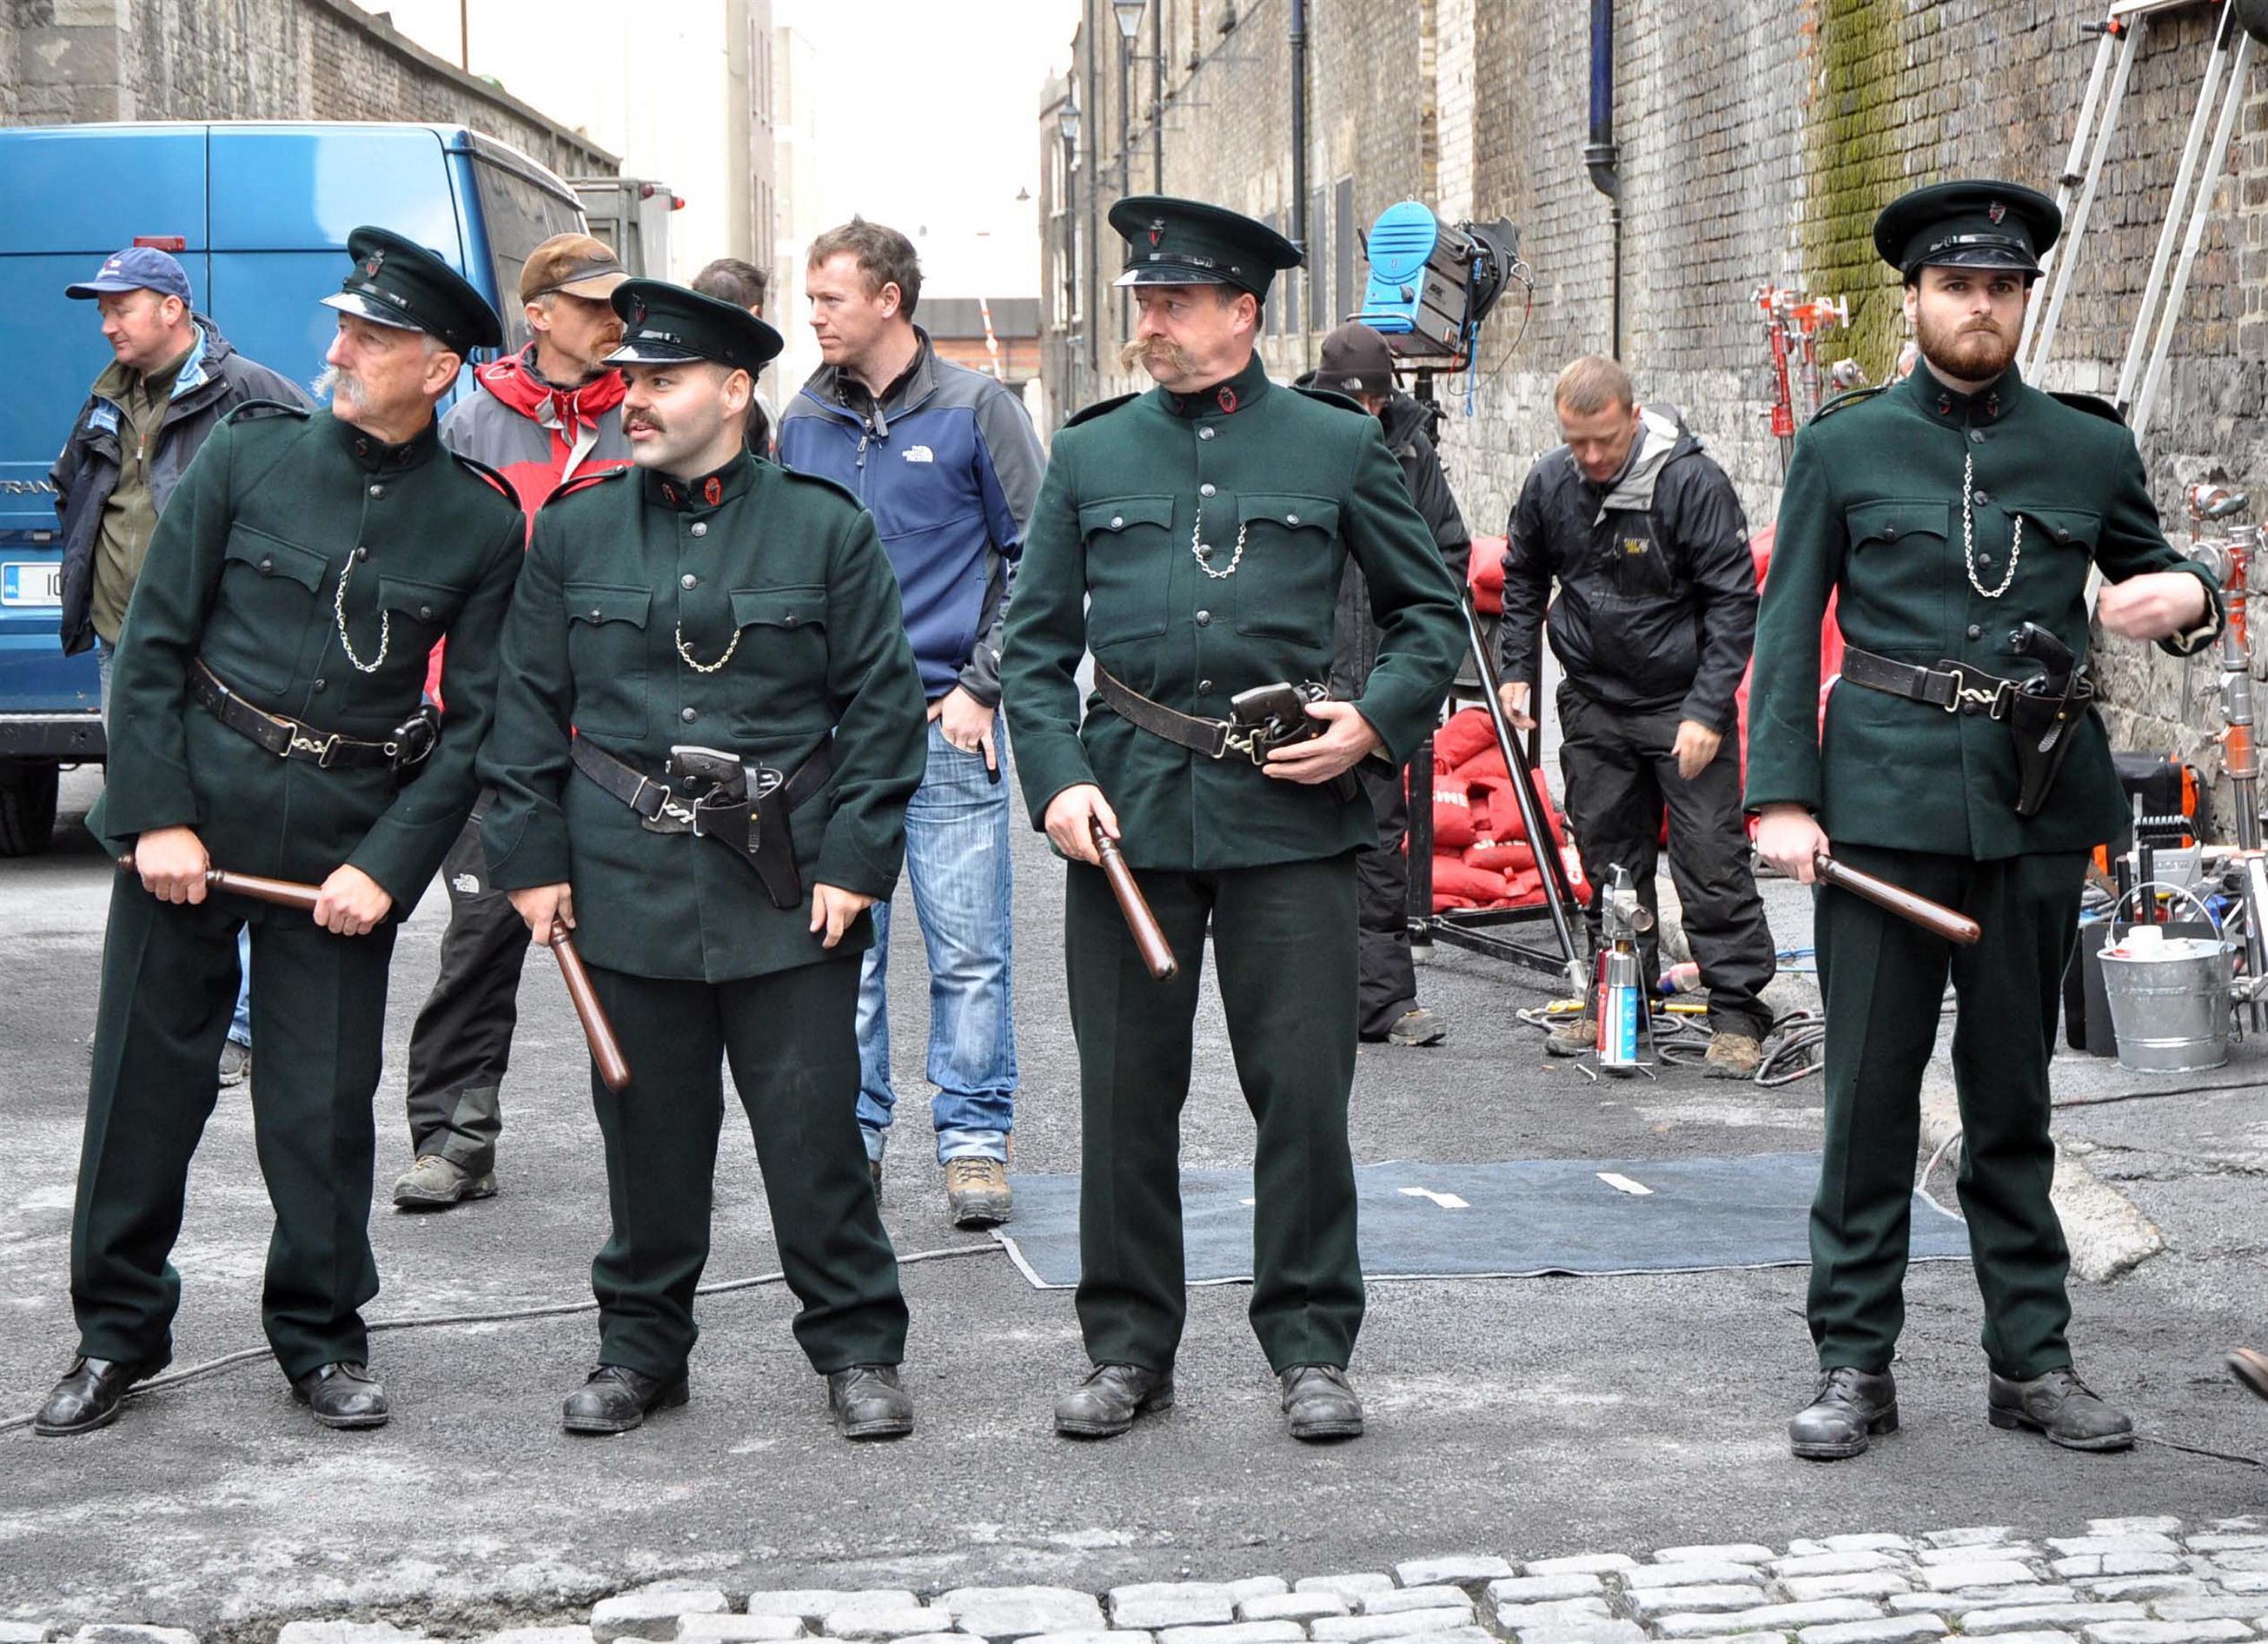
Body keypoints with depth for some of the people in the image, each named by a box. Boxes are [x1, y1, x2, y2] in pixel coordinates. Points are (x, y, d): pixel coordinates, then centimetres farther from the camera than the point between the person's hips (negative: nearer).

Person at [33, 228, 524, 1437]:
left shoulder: (480, 524, -2)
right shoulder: (250, 453, -2)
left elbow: (475, 721, 1)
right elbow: (152, 642, -1)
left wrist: (387, 865, -8)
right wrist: (155, 816, -8)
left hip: (348, 837, 0)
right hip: (193, 802, 0)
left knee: (325, 1100, 3)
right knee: (146, 1076, 5)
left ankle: (322, 1343, 20)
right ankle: (116, 1336, 19)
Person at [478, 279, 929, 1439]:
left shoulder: (826, 528, 2)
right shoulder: (574, 529, 8)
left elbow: (882, 702, 2)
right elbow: (530, 703, 10)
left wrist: (855, 860, -5)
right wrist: (530, 857, 3)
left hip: (786, 885, -2)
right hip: (625, 880, 2)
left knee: (813, 1126, 0)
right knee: (646, 1128, 8)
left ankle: (857, 1350, 13)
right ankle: (641, 1347, 21)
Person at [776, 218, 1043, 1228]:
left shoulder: (975, 410, 0)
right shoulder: (802, 424, 10)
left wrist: (983, 684, -4)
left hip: (948, 726, -3)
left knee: (967, 949, -2)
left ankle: (974, 1141, 6)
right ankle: (853, 1133, 14)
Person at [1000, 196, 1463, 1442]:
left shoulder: (1338, 447, 6)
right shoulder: (1090, 455, 10)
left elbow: (1432, 610, 12)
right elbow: (1036, 643, 10)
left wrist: (1377, 721, -4)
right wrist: (1056, 780, -4)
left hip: (1287, 809, -1)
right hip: (1130, 810, 2)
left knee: (1305, 1086, -1)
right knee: (1126, 1092, 5)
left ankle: (1311, 1347, 12)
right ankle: (1128, 1346, 18)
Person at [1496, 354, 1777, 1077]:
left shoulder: (1692, 480, -18)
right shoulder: (1549, 483, -3)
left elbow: (1733, 601, -15)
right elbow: (1523, 579, 16)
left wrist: (1707, 711, -20)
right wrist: (1515, 669, 8)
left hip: (1682, 702, -5)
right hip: (1593, 701, 5)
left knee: (1711, 860, -7)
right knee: (1607, 860, 11)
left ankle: (1736, 1015, -2)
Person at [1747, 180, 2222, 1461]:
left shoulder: (2089, 449, 9)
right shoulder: (1845, 445, 5)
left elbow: (2155, 575, 20)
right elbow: (1789, 628, 5)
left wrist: (2186, 599, -6)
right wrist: (1783, 797, -4)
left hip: (2037, 808, 2)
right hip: (1886, 801, -2)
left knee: (2014, 1092, 9)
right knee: (1871, 1089, -1)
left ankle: (2032, 1358, 17)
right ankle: (1857, 1363, 7)